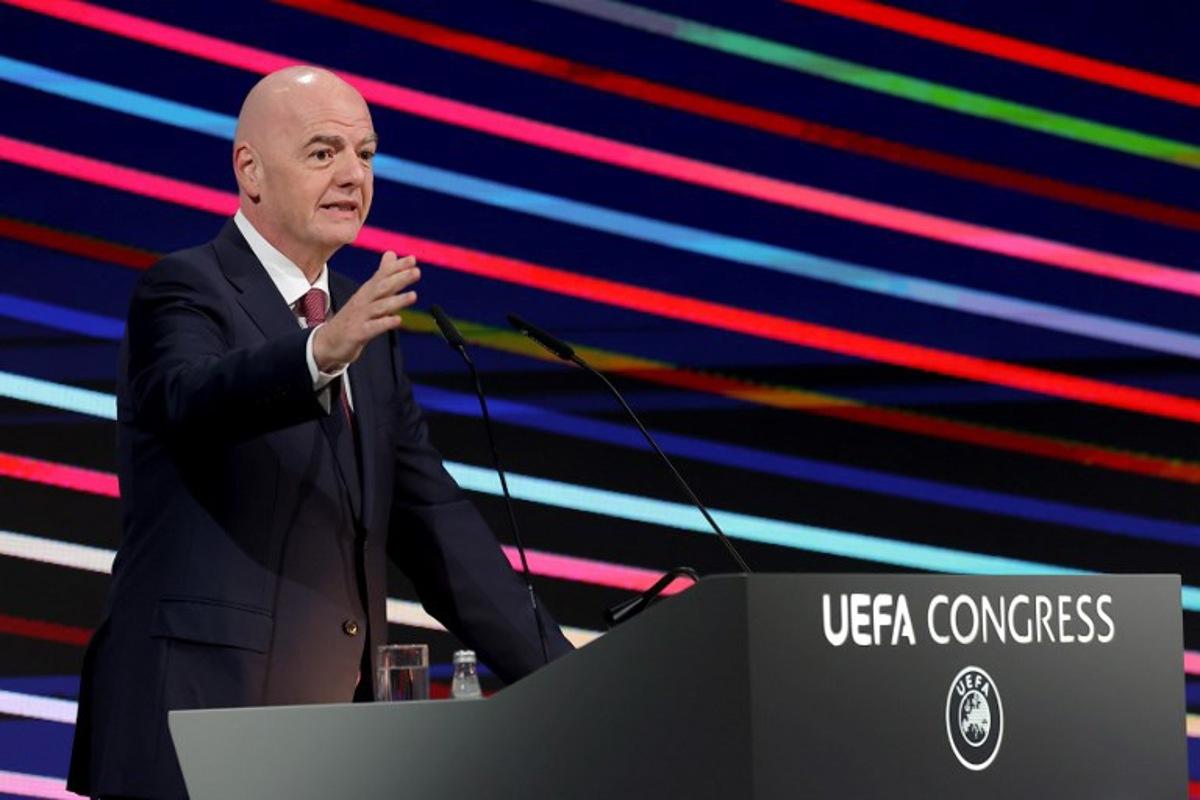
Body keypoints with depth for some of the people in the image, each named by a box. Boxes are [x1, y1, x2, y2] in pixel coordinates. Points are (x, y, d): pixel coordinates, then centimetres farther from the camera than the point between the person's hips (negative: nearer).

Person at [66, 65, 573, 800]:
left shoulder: (368, 325, 17)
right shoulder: (183, 291, -4)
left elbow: (431, 516, 16)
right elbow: (193, 396, -26)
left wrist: (562, 680, 8)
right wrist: (322, 352, -46)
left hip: (338, 733, 7)